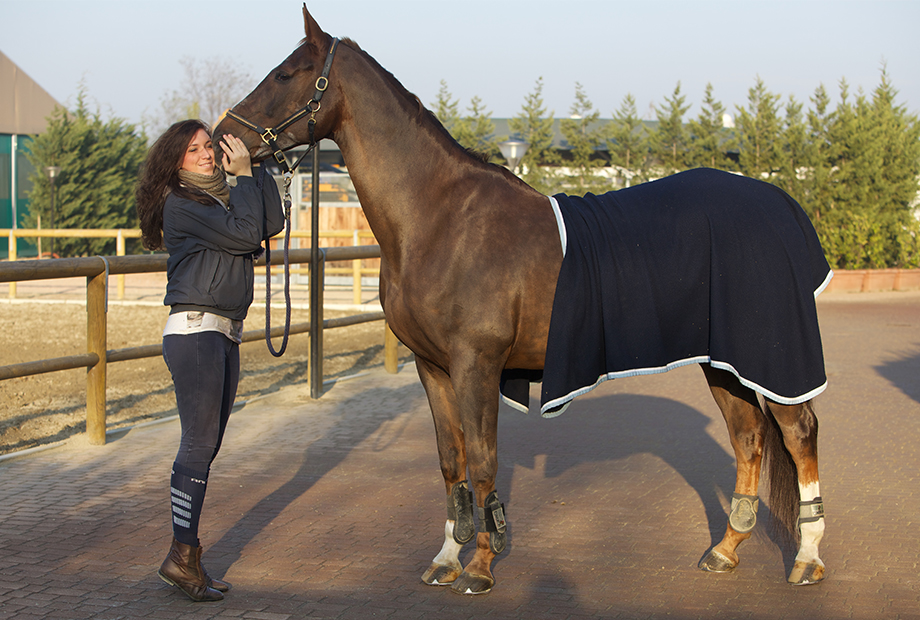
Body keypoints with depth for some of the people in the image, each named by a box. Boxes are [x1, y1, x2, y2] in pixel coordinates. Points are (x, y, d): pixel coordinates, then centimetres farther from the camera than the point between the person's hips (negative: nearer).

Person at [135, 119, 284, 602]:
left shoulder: (222, 199, 17)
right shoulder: (181, 205, -9)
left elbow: (272, 223, 4)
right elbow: (245, 234, -18)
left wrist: (258, 168, 0)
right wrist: (244, 174, -9)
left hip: (224, 335, 9)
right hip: (194, 331, -9)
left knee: (204, 446, 9)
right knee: (200, 444, -9)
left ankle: (185, 560, 13)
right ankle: (182, 556, -3)